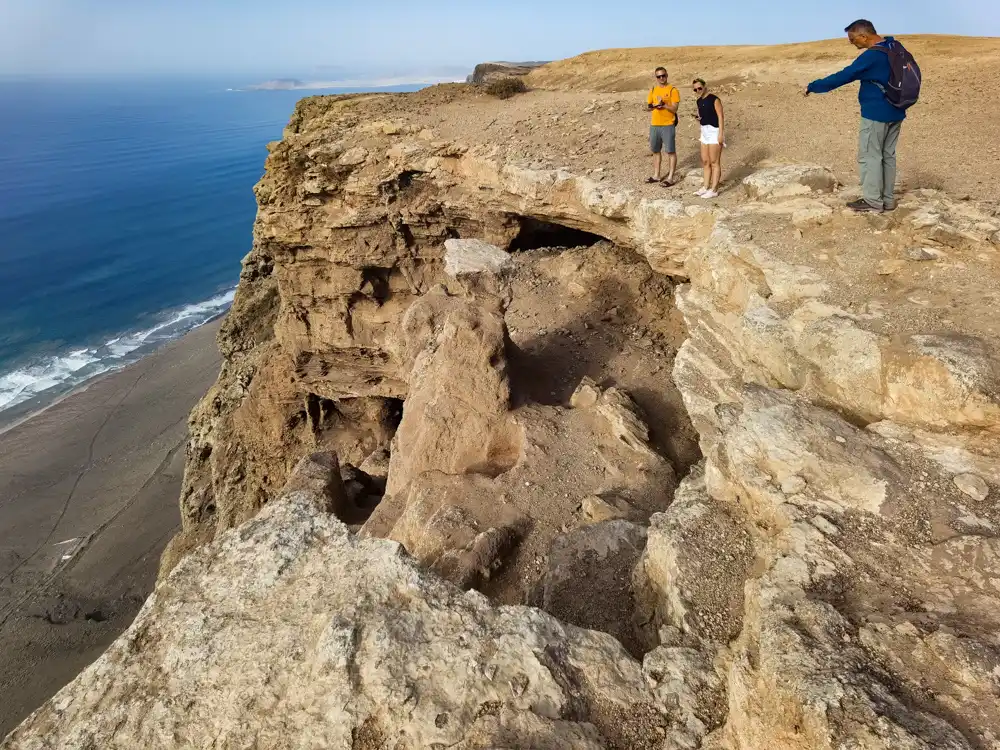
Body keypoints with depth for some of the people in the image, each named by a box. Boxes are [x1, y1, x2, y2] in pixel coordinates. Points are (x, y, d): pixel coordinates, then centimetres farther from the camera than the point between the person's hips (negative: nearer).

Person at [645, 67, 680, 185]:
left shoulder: (672, 90, -7)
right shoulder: (653, 90, 10)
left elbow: (674, 109, -12)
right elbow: (648, 107, 11)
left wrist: (663, 105, -25)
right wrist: (655, 106, -9)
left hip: (668, 125, -6)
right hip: (654, 125, 6)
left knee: (671, 152, -2)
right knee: (656, 151, 13)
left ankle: (670, 178, 1)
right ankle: (656, 175, 24)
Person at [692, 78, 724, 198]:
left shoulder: (714, 99, -12)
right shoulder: (699, 101, 11)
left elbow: (721, 116, -14)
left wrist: (721, 133, -20)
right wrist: (698, 117, -1)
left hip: (714, 131, -8)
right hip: (704, 132, 8)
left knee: (714, 162, -5)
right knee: (705, 161, 11)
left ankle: (714, 190, -2)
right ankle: (706, 187, 20)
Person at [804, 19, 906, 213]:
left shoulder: (871, 56, -20)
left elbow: (844, 76, -18)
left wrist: (813, 86, -9)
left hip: (876, 114, -9)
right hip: (896, 112, 9)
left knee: (869, 156, 0)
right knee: (888, 155, 14)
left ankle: (873, 202, 2)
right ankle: (888, 199, 19)